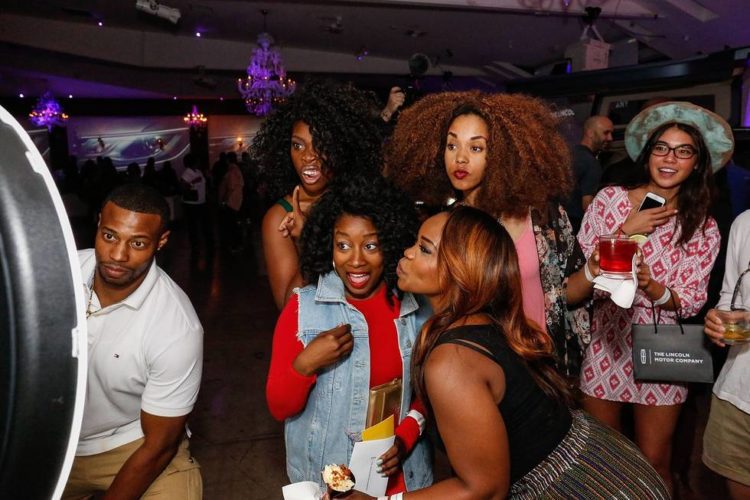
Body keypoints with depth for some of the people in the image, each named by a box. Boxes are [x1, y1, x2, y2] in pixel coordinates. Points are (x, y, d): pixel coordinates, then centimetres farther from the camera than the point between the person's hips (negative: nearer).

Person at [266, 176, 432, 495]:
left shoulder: (418, 310, -8)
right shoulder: (303, 308, -14)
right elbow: (279, 408, -9)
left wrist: (406, 437, -11)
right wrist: (305, 365, -25)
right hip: (323, 479, -1)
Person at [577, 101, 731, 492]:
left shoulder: (704, 228, -2)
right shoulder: (609, 199, -5)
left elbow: (691, 301, -5)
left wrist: (652, 288, -25)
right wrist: (625, 232, -17)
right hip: (603, 347, 0)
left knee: (654, 465, 13)